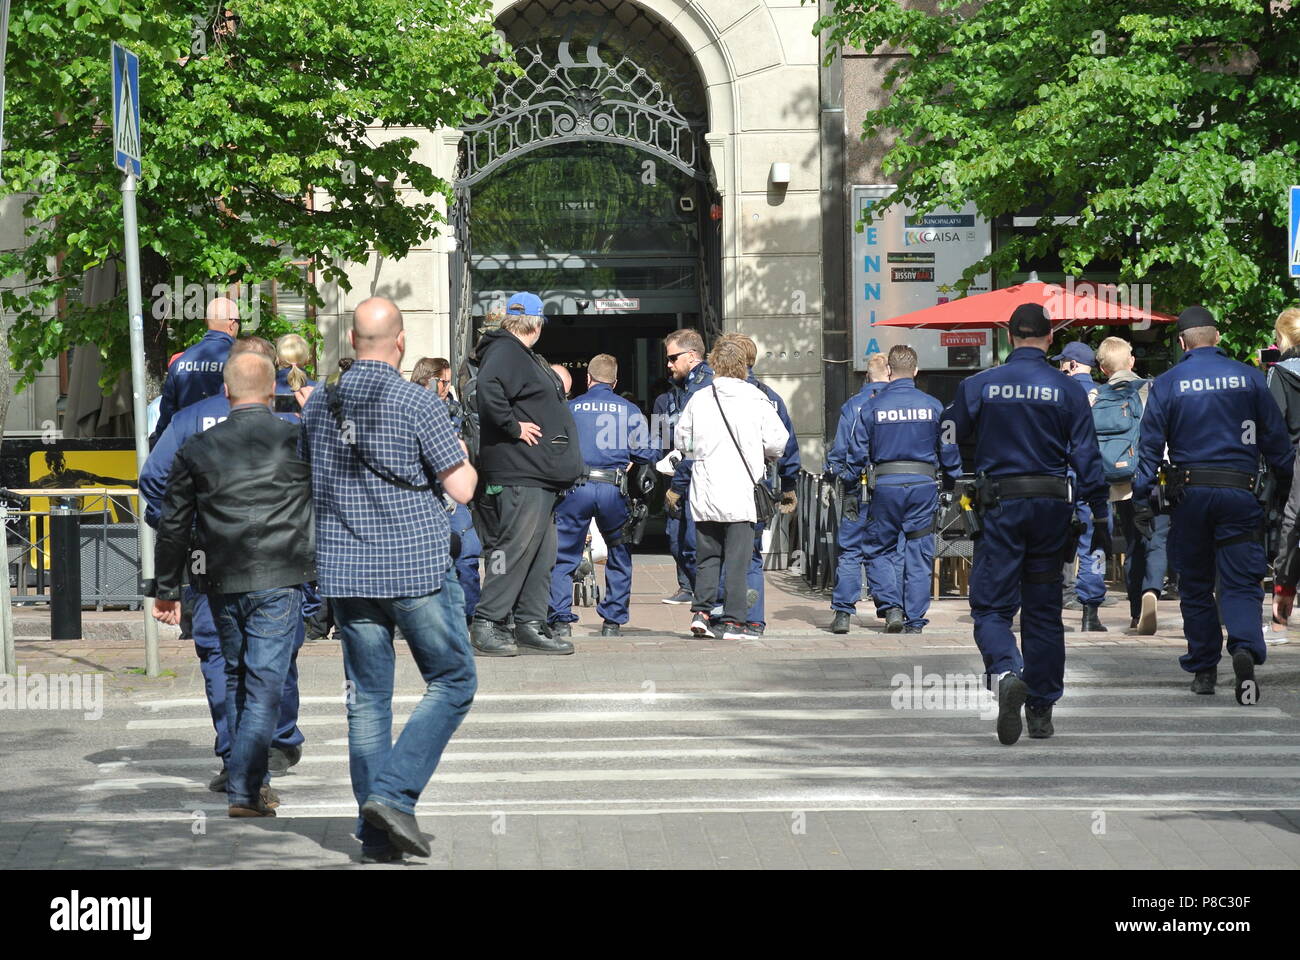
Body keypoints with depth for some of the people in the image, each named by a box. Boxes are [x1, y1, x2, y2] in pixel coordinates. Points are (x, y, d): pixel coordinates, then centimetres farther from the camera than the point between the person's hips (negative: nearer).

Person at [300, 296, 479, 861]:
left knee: (367, 698, 9)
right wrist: (465, 461, 12)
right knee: (452, 682, 8)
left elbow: (309, 480, 18)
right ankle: (394, 793, -7)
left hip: (345, 572, 5)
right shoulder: (417, 404, -11)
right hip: (416, 569, -5)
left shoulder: (318, 405, 5)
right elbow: (461, 489, -9)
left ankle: (376, 835, 9)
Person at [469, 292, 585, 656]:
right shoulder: (505, 352, -11)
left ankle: (531, 625, 15)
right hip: (518, 474, -11)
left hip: (539, 474, 11)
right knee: (515, 547, -11)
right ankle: (486, 624, -9)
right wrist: (513, 427, -23)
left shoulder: (524, 356, 22)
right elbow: (488, 388, -29)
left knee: (541, 552, 11)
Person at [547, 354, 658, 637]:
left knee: (563, 556, 6)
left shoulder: (570, 408, 7)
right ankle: (613, 619, 14)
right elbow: (645, 453, 7)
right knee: (620, 556, 17)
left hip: (575, 486, -1)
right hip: (614, 489, 1)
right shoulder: (629, 410, 8)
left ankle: (561, 619, -3)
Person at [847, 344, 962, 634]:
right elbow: (950, 450, 5)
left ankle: (892, 607, -5)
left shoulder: (871, 407, -1)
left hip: (885, 485, -1)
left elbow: (857, 453, 0)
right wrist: (951, 483, 17)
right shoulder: (933, 406, 1)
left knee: (879, 549, 12)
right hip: (923, 483, 1)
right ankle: (915, 620, 8)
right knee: (919, 555, 7)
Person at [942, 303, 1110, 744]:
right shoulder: (1068, 391, 1)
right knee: (1044, 609, 11)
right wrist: (1099, 518, 6)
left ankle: (1006, 672, -29)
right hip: (1052, 507, 2)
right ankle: (1041, 710, 15)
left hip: (1000, 507, -2)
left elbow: (948, 441, 4)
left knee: (991, 605, 1)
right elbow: (1087, 459, 1)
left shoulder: (978, 386, 0)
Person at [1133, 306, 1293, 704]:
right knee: (1241, 582, -1)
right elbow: (1276, 438, 6)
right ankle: (1245, 649, -27)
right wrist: (1288, 487, 14)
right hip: (1239, 490, 0)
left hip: (1190, 491, 0)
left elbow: (1150, 445, -1)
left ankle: (1204, 670, 16)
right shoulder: (1248, 378, 3)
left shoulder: (1167, 384, 1)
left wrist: (1142, 500, 1)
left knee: (1195, 585, 12)